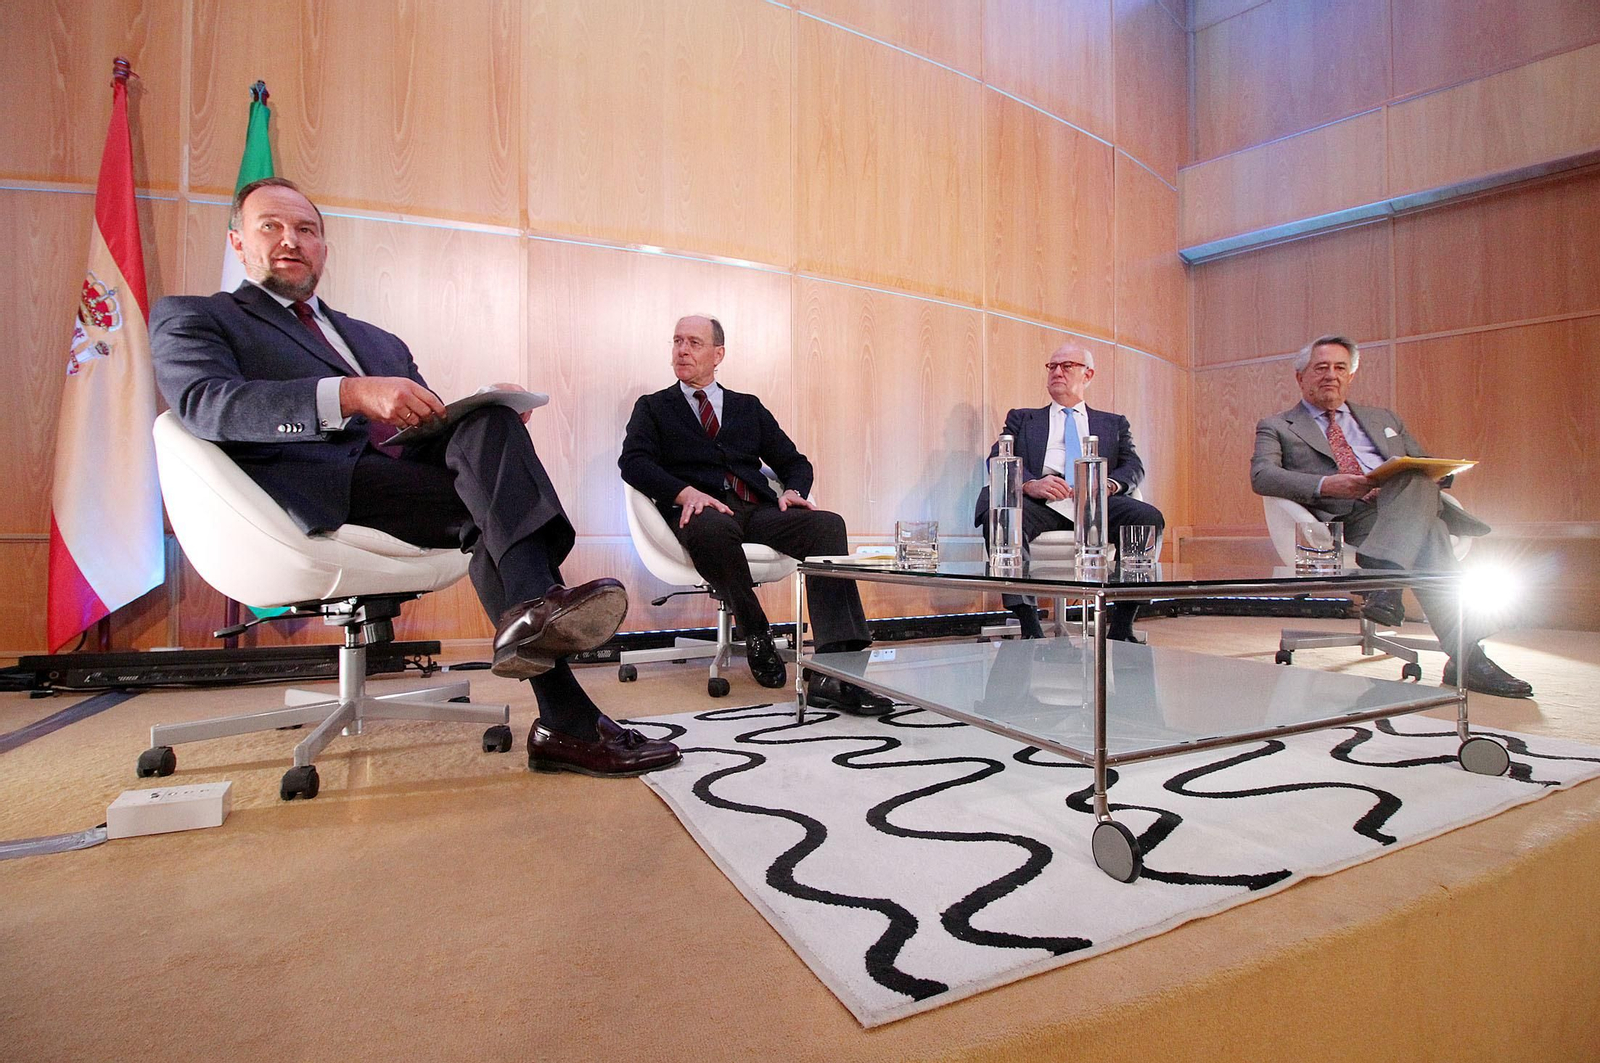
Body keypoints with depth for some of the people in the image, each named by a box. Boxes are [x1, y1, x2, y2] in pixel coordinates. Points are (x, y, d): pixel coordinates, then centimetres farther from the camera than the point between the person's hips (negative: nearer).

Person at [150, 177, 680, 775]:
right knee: (493, 503, -28)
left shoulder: (380, 341, 34)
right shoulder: (189, 318, 17)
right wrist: (350, 394, -23)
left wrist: (491, 412, -4)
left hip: (414, 463, 5)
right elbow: (207, 403, -6)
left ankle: (532, 613, -41)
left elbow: (436, 419, 22)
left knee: (488, 422, -27)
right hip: (322, 485, -5)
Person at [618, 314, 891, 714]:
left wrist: (792, 490, -2)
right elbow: (633, 461, 0)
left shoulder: (749, 407, 26)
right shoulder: (653, 407, 18)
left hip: (759, 511, 3)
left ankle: (830, 673, -37)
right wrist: (686, 492, -19)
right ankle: (756, 635, -17)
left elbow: (794, 462, 23)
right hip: (702, 513, -3)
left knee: (828, 525, -28)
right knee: (713, 530, -41)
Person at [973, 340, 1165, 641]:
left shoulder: (1114, 423, 30)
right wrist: (1030, 484, -15)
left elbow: (1134, 466, 15)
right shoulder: (1022, 418, 26)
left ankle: (1121, 626, -21)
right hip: (1040, 503, -1)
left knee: (1149, 518, -29)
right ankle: (1029, 626, -31)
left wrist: (1109, 484, -11)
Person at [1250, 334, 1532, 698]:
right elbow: (1262, 475, -5)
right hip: (1346, 519, -4)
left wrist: (1425, 474, 0)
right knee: (1426, 531, -32)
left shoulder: (1382, 419, 32)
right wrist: (1325, 485, -21)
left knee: (1421, 482, -31)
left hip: (1412, 504, 4)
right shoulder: (1277, 427, 15)